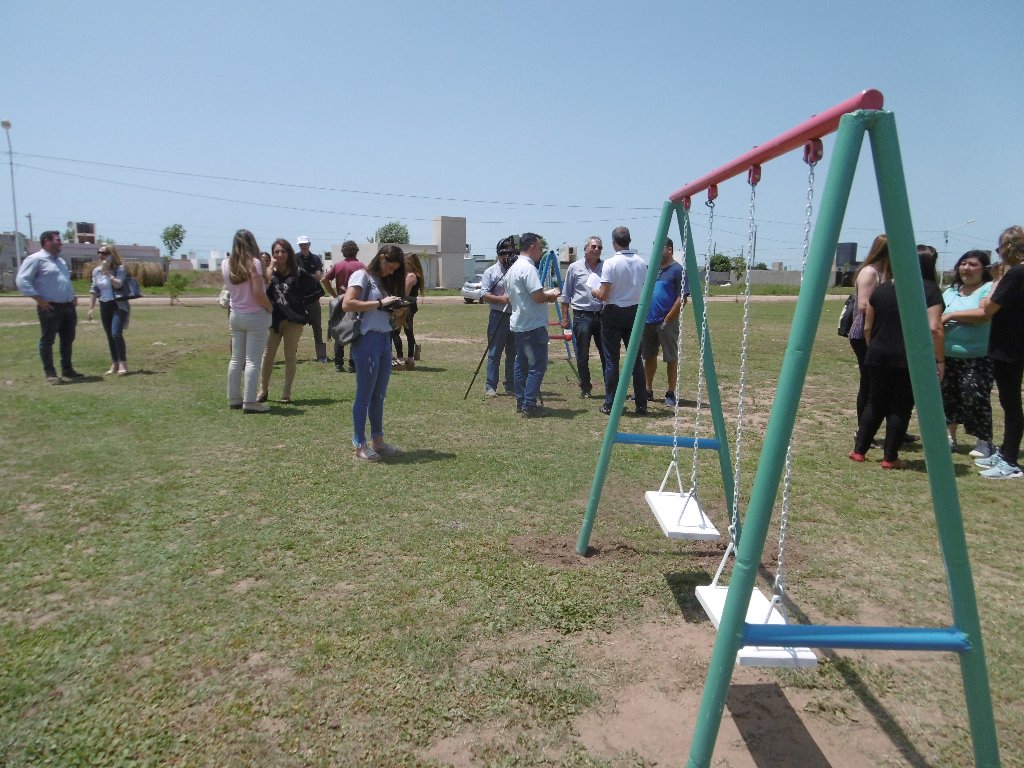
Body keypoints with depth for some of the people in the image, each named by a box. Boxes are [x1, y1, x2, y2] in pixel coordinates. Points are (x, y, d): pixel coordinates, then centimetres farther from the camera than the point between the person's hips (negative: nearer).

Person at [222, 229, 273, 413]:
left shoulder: (226, 264, 2)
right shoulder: (253, 263, -14)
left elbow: (229, 288, 10)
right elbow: (258, 293, -19)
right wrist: (270, 308, -4)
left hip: (235, 315, 6)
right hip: (255, 316, -6)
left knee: (236, 359, 14)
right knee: (253, 360, -3)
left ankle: (234, 398, 20)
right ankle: (249, 402, -4)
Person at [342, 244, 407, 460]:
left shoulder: (384, 281, 19)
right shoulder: (362, 276, -5)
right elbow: (347, 304, -19)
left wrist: (395, 309, 0)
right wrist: (380, 303, -18)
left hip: (385, 341, 8)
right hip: (367, 340, -8)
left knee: (379, 395, 12)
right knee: (365, 395, -2)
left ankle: (378, 441, 21)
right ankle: (360, 445, 6)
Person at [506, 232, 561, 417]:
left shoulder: (512, 269, 15)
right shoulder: (528, 268, -16)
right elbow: (538, 297, -24)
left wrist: (546, 296, 17)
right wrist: (552, 294, -2)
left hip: (517, 324, 10)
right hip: (533, 325, -10)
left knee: (522, 364, 14)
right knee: (537, 365, -6)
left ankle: (520, 402, 18)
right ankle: (528, 406, -8)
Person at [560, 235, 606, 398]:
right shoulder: (574, 268, 4)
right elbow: (566, 295, 6)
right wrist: (565, 317, 1)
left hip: (602, 316, 2)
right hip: (582, 316, -2)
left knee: (606, 354, 4)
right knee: (582, 356, 3)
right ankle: (585, 388, 13)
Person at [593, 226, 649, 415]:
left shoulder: (611, 263, -14)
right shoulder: (641, 262, 2)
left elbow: (603, 295, -16)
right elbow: (644, 291, 7)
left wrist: (595, 292, 5)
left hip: (614, 314, -4)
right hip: (635, 313, 5)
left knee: (611, 360, 3)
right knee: (636, 359, 9)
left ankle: (610, 404, 8)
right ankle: (641, 405, 11)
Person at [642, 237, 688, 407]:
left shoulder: (678, 270, -8)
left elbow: (682, 299, -13)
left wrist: (667, 320, -14)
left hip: (667, 324, -7)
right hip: (648, 321, 7)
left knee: (671, 358, 2)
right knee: (649, 357, 13)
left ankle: (671, 394, 9)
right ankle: (648, 390, 23)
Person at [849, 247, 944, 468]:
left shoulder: (881, 289, 8)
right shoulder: (930, 291, -5)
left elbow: (867, 328, 10)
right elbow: (934, 328, -13)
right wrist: (940, 361, -7)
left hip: (878, 357, 4)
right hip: (911, 359, -4)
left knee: (875, 404, 14)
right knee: (900, 408, 5)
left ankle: (858, 450, 14)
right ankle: (890, 458, 9)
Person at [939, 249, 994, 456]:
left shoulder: (989, 289, -5)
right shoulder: (950, 291, 15)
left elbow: (984, 314, -22)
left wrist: (951, 316, -15)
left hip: (978, 358, -6)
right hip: (948, 356, 6)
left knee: (975, 398, -8)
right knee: (948, 396, 10)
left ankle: (984, 441, 8)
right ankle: (950, 438, 23)